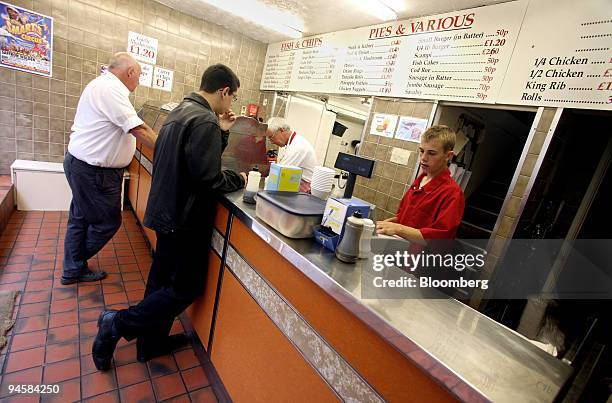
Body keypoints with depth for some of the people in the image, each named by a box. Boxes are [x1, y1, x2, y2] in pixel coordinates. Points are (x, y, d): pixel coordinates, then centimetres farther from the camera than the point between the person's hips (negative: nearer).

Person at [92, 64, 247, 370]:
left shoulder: (180, 111, 11)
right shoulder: (204, 121, -20)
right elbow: (208, 178, -24)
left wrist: (221, 131, 9)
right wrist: (239, 179, -7)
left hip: (166, 211, 10)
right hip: (184, 218, -10)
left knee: (162, 279, 19)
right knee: (188, 286, 7)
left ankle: (152, 342, 35)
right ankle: (118, 324, 14)